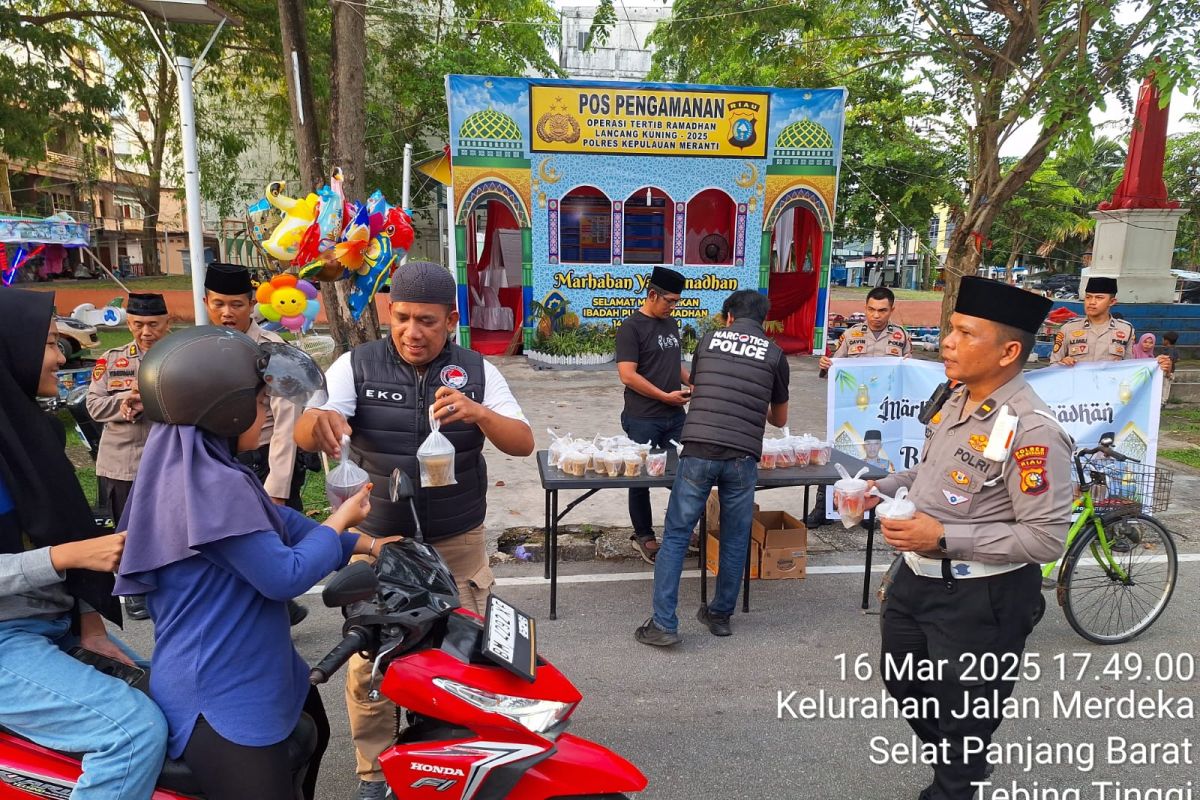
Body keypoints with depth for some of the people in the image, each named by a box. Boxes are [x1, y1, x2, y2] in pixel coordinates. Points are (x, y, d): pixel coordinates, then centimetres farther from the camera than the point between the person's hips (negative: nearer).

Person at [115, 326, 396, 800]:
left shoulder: (195, 467, 5)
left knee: (311, 736, 31)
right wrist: (340, 522, -9)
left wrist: (360, 544, 11)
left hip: (232, 674, 11)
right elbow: (285, 576, -25)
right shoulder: (213, 485, -29)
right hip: (221, 697, -11)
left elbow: (278, 523, 12)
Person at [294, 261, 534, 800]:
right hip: (375, 542, 0)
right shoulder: (357, 365, -5)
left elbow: (524, 443, -9)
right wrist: (319, 421, -41)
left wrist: (479, 415, -29)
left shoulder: (476, 371, -2)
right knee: (367, 665, 7)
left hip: (457, 545, 1)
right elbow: (302, 433, -16)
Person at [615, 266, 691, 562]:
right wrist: (665, 396, -15)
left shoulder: (671, 323, 12)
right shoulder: (631, 327, -11)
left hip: (675, 416, 6)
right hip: (643, 420, -6)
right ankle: (644, 536, 21)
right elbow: (627, 375, -17)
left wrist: (692, 382, 4)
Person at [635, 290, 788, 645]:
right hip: (742, 456, 1)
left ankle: (663, 624, 6)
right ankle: (720, 615, 28)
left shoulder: (709, 340, 12)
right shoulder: (774, 353, 11)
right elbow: (780, 419, 21)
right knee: (735, 540, 16)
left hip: (698, 450, 0)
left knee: (675, 535, 7)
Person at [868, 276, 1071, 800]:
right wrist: (882, 488, 4)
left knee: (961, 717, 14)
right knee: (903, 686, 27)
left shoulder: (1031, 430, -25)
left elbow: (1046, 538, -25)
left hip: (980, 597, -9)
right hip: (915, 578, 9)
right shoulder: (956, 399, 2)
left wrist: (944, 537, -27)